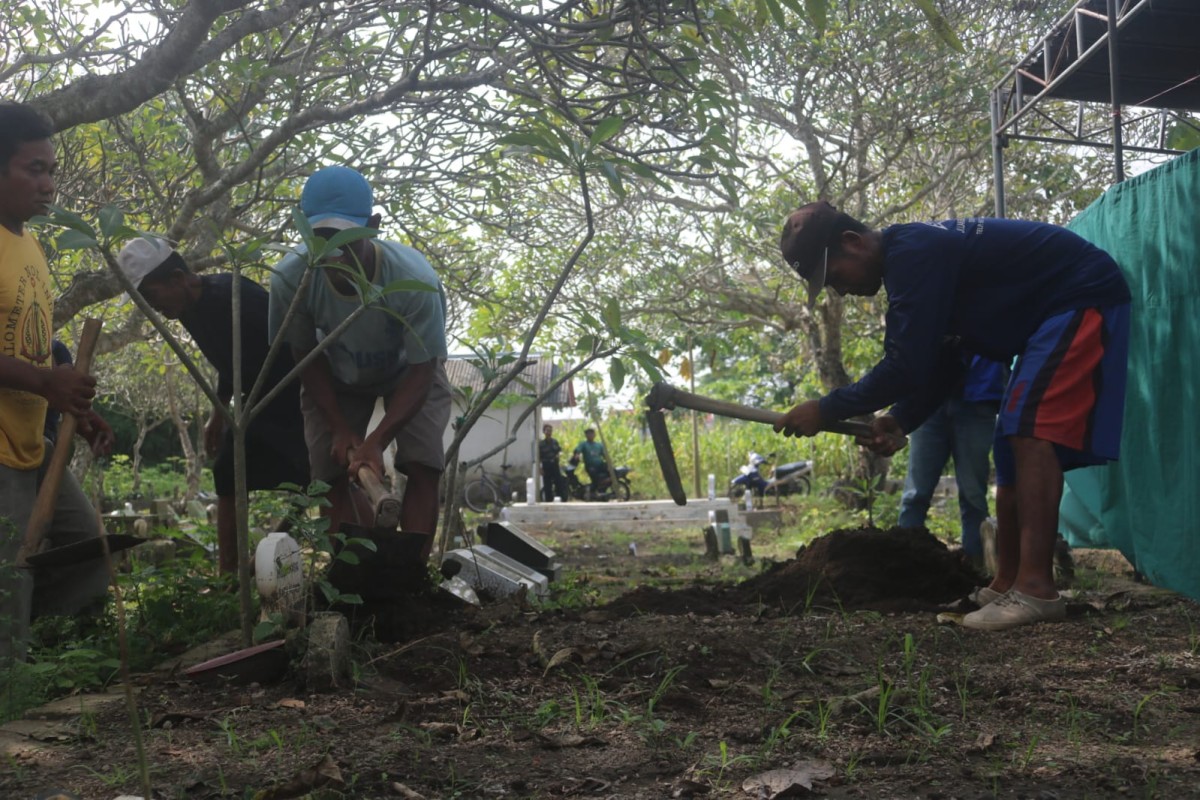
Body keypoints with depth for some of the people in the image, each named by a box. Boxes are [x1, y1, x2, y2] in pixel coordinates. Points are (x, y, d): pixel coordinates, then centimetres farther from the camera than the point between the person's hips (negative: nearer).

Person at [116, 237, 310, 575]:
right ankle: (228, 573, 16)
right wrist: (218, 414, 20)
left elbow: (284, 351, -26)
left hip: (297, 393, -10)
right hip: (260, 397, 10)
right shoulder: (192, 309, 5)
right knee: (228, 475, 9)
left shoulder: (231, 296, -24)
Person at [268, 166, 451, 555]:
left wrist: (376, 442, -36)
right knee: (332, 473, -7)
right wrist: (340, 428, -17)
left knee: (423, 467, -17)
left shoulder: (415, 279, -40)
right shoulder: (290, 278, -34)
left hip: (407, 373, -1)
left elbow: (421, 373, -28)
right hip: (335, 378, 2)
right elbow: (307, 357, -14)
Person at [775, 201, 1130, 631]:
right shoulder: (909, 256, 7)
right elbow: (937, 364, 11)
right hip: (1052, 313, 11)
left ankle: (1036, 589, -27)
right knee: (1012, 441, 8)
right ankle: (1006, 585, 12)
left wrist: (825, 410, -18)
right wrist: (900, 421, -3)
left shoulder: (912, 253, -25)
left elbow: (906, 367, -27)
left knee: (1032, 428, -22)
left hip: (1085, 297, -10)